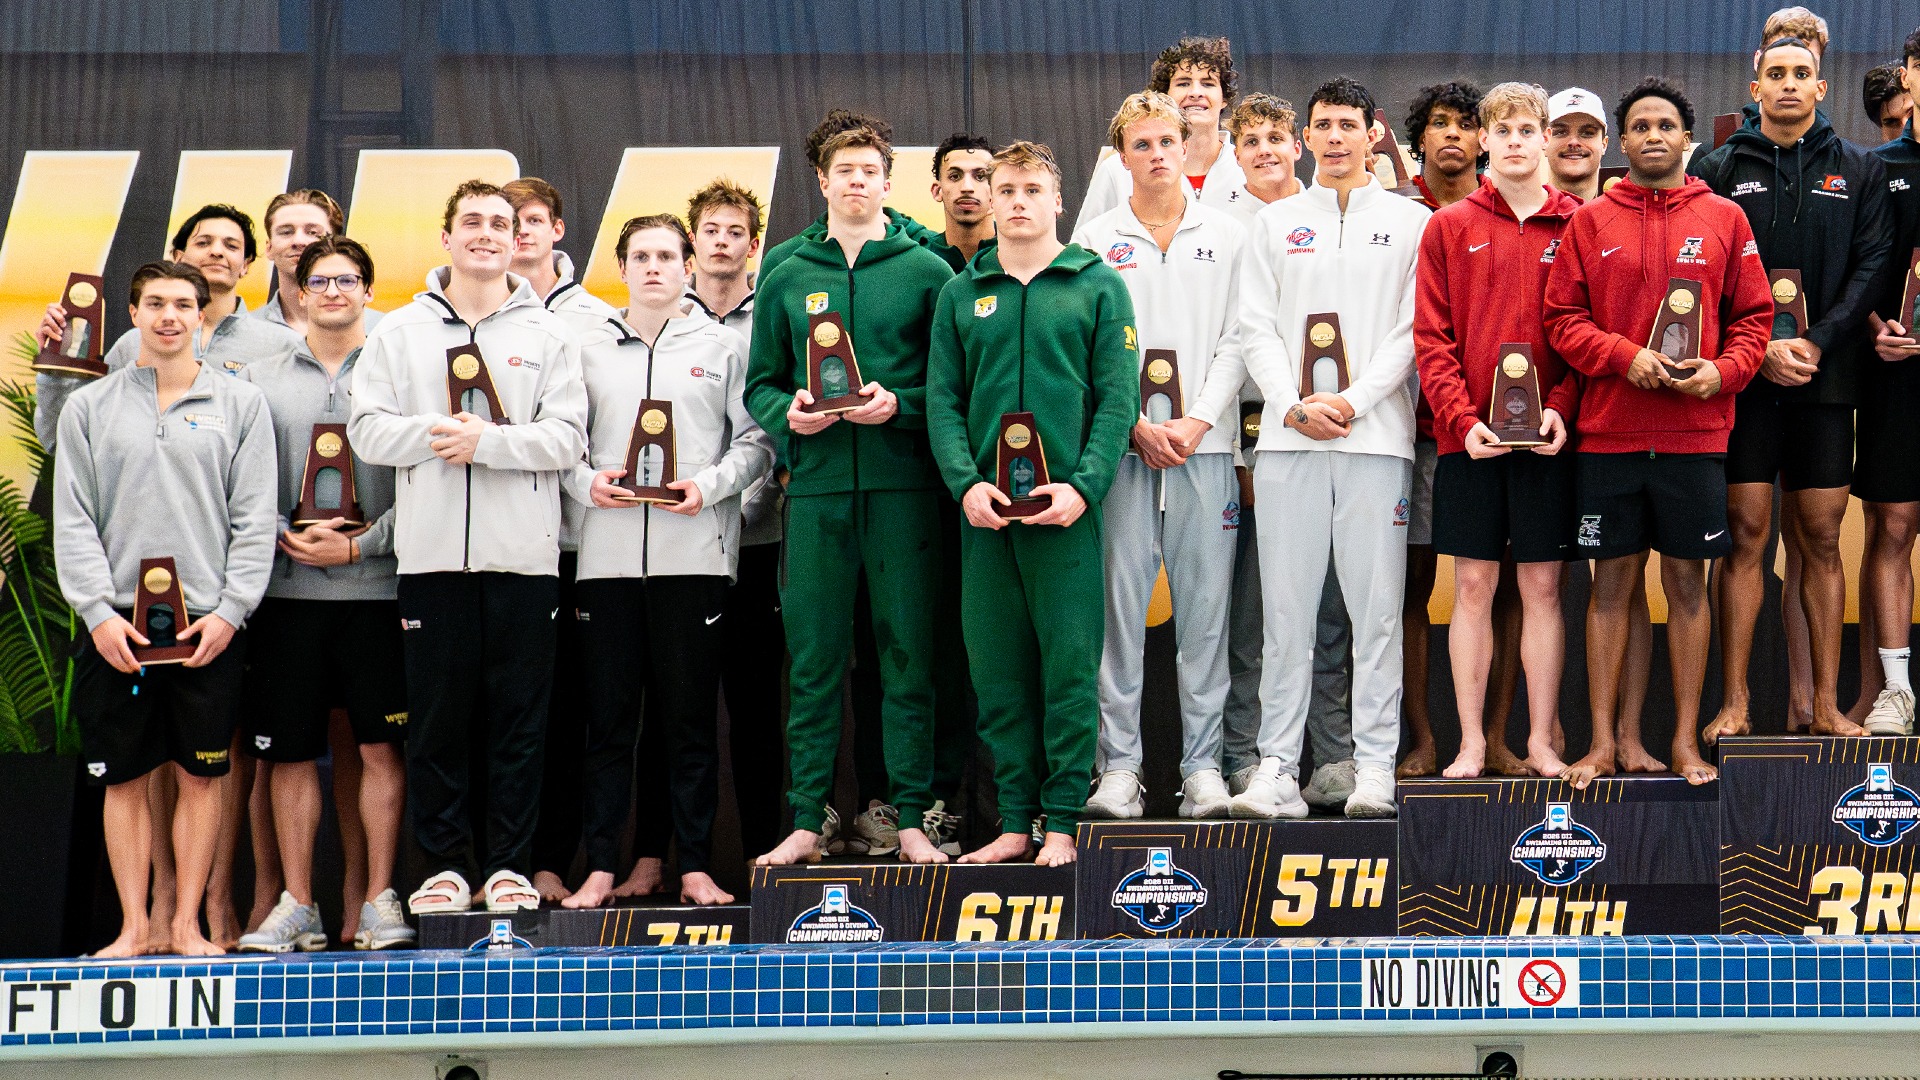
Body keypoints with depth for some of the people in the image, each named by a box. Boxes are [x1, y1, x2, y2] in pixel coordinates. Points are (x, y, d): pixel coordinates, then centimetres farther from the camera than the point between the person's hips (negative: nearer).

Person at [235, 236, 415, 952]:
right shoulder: (261, 380, 12)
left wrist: (360, 546, -10)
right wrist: (289, 538, -9)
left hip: (376, 587, -2)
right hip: (286, 589, 2)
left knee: (381, 747, -2)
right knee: (290, 752, 3)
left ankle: (379, 902, 4)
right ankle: (297, 907, 9)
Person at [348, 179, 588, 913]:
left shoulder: (546, 334, 9)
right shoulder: (401, 332, 12)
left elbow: (567, 438, -1)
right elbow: (367, 430, 3)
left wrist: (486, 440, -13)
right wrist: (436, 435, -13)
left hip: (524, 552, -1)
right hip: (431, 551, 1)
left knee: (519, 718, 1)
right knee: (437, 717, 2)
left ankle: (510, 865, 7)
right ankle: (445, 864, 8)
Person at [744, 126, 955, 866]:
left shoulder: (925, 271, 5)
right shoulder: (787, 280, 12)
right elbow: (760, 385, 14)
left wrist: (900, 405, -13)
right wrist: (788, 413, -6)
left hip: (903, 485, -2)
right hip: (818, 485, 2)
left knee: (908, 654, 1)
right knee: (813, 659, 3)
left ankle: (910, 818, 6)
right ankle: (808, 820, 8)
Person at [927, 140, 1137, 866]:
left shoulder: (1097, 285, 4)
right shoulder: (961, 293, 12)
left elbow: (1118, 397, -1)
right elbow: (942, 398, 8)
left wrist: (1084, 485, -14)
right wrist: (966, 482, -8)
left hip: (1067, 505, -3)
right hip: (985, 506, 3)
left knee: (1070, 663, -2)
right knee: (997, 668, 4)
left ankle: (1062, 819, 3)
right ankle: (1015, 820, 10)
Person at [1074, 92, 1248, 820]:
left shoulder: (1227, 236, 10)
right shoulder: (1096, 240, 9)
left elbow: (1238, 337, 5)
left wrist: (1199, 420, -7)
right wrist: (1136, 423, -7)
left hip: (1205, 442, 1)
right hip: (1122, 442, 0)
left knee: (1205, 603, 0)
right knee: (1120, 601, -3)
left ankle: (1203, 763, 4)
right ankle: (1119, 766, 0)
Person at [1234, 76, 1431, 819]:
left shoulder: (1410, 223, 8)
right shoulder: (1276, 223, 14)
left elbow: (1414, 331, 1)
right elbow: (1256, 328, 9)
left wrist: (1353, 400, -10)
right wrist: (1294, 406, -6)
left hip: (1376, 435, -2)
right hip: (1288, 437, 2)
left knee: (1377, 604, -2)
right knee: (1285, 607, 0)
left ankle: (1374, 766, 2)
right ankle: (1277, 769, 2)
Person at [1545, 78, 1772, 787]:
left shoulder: (1724, 219, 8)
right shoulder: (1590, 222, 6)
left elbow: (1753, 315, 8)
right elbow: (1563, 317, 3)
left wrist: (1722, 370, -10)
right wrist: (1625, 357, -12)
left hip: (1696, 430, 0)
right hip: (1609, 430, 0)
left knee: (1688, 582, 4)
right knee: (1611, 583, 4)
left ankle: (1686, 741, 10)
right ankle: (1607, 742, 9)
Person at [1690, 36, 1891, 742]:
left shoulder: (1859, 171, 11)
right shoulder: (1717, 169, 6)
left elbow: (1870, 267, 3)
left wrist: (1817, 343, -11)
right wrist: (1758, 351, -12)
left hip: (1826, 376, 2)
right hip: (1743, 383, -1)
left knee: (1821, 542, 4)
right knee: (1746, 537, -3)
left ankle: (1825, 703, 7)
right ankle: (1734, 704, 0)